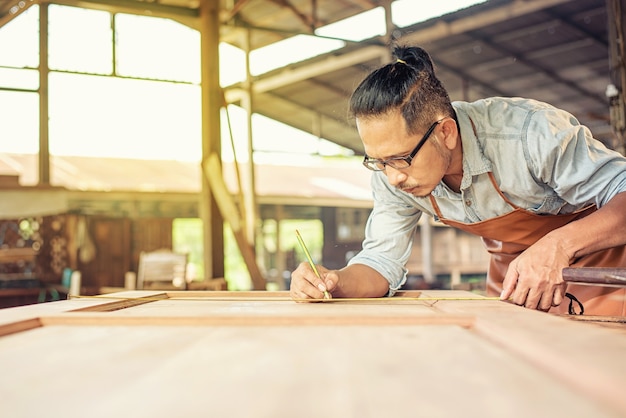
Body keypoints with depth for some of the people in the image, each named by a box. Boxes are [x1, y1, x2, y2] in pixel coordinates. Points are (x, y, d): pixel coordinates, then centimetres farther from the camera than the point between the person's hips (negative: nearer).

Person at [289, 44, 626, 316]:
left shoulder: (529, 132, -33)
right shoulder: (392, 172, -16)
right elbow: (383, 260, -9)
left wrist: (560, 244, -46)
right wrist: (335, 283, -31)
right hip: (514, 280, 3)